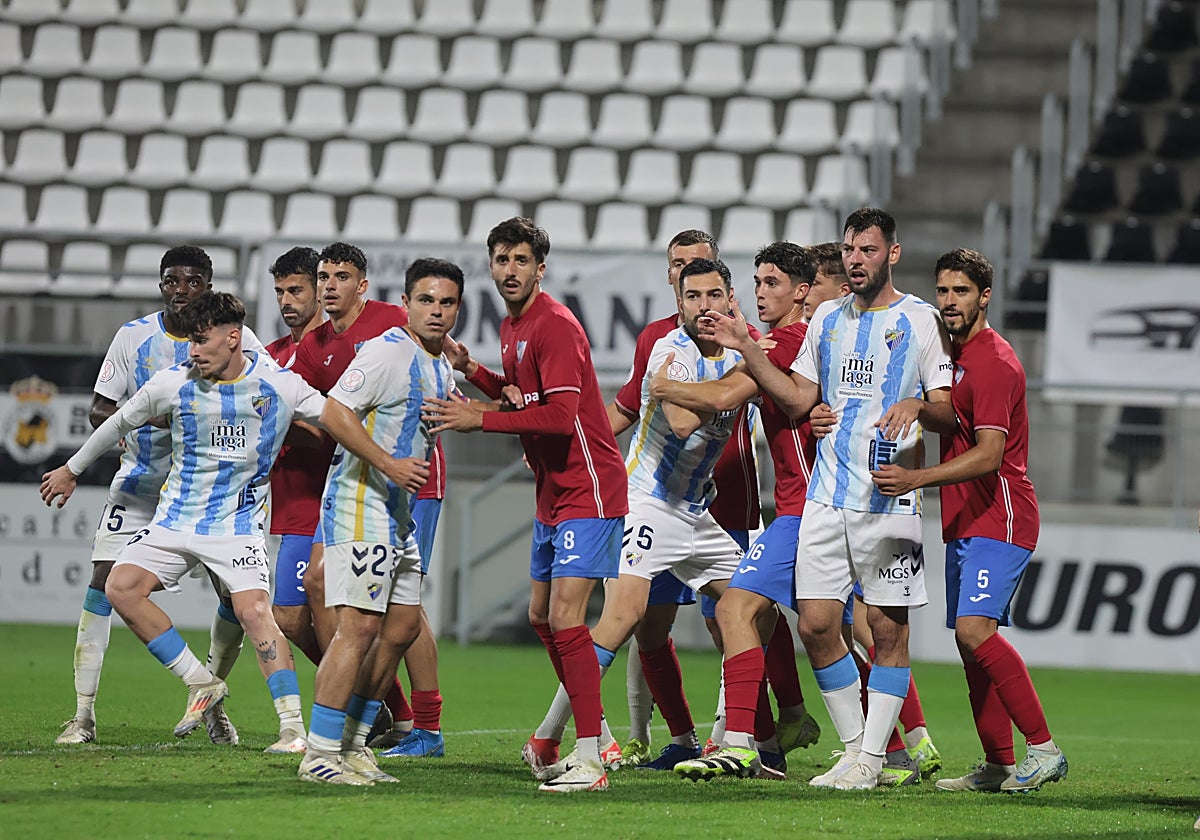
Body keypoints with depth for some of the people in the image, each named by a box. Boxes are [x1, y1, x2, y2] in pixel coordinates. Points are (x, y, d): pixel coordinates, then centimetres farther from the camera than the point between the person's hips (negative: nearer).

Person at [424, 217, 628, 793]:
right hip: (552, 493, 10)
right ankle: (592, 733, 27)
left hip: (587, 491, -10)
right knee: (541, 617, 15)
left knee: (565, 617, -18)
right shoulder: (511, 328, 14)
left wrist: (480, 419, -21)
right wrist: (473, 373, 8)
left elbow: (560, 415, -24)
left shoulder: (555, 325, -16)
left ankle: (590, 761, -20)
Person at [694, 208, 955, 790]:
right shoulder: (827, 319, 14)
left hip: (889, 498, -5)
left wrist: (917, 405, -26)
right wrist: (748, 350, 7)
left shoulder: (920, 321, -1)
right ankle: (854, 745, 13)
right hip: (826, 496, 5)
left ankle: (871, 757, 3)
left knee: (888, 627, -2)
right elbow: (798, 400, 16)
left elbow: (950, 413, -4)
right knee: (816, 624, 0)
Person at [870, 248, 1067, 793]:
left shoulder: (993, 362, -14)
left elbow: (989, 454, -23)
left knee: (975, 628, -22)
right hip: (963, 522, 10)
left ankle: (1043, 749, -19)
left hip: (1000, 518, -10)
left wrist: (916, 479, -31)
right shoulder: (954, 355, 16)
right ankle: (998, 766, 10)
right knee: (969, 641, 7)